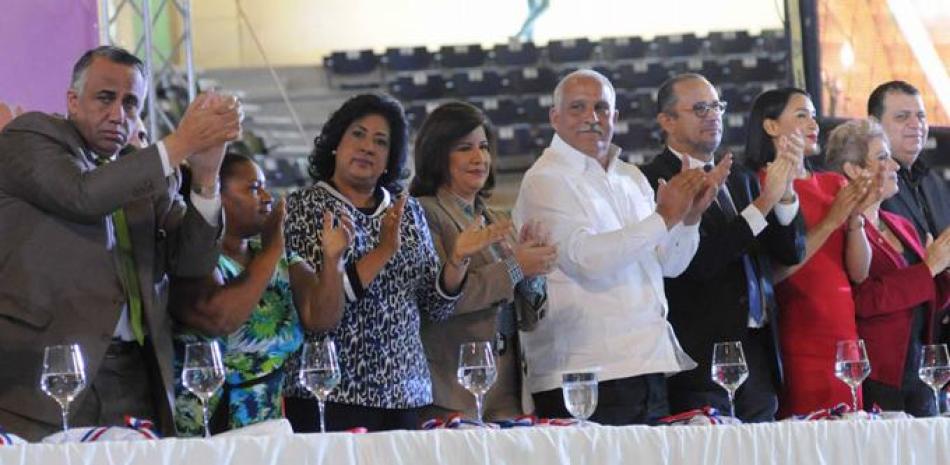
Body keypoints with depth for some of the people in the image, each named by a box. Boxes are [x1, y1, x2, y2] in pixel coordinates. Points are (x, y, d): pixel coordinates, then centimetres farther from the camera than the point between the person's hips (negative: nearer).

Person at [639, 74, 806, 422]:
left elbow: (791, 253, 11)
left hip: (758, 353, 7)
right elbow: (698, 262, -17)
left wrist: (785, 190, -6)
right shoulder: (655, 181, -6)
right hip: (703, 355, -7)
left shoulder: (740, 180, 18)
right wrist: (763, 202, -15)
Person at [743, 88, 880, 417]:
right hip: (797, 340, -5)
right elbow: (772, 272, -13)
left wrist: (855, 217, -6)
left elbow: (859, 272, 10)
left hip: (843, 333, 5)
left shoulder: (834, 185, 14)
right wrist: (831, 221, -12)